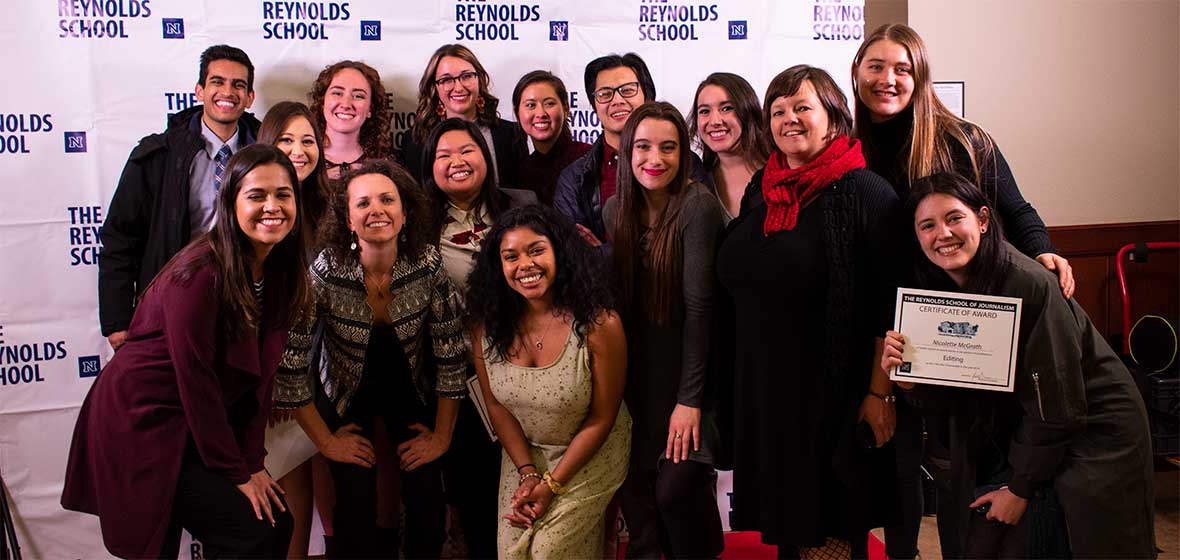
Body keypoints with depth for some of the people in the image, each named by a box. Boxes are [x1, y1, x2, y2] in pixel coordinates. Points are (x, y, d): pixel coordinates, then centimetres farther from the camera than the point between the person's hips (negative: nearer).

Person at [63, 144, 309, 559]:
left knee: (277, 523, 7)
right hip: (140, 426, -8)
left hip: (192, 426, 8)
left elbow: (261, 373, 2)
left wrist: (253, 460, -3)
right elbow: (195, 377, -21)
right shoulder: (201, 271, -23)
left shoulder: (278, 271, 0)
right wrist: (236, 471, -15)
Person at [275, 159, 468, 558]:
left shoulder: (428, 264, -22)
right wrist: (326, 441, -11)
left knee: (427, 498, -8)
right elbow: (289, 363, -18)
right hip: (346, 394, -1)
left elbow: (451, 354, -12)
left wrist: (442, 436, -8)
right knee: (357, 500, -12)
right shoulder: (325, 273, -25)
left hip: (410, 390, 1)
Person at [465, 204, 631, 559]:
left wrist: (551, 484, -15)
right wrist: (527, 474, -10)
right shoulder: (486, 321, -13)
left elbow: (602, 418, -16)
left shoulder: (599, 324, -24)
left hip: (588, 456, -3)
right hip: (522, 452, 4)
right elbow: (495, 403, -2)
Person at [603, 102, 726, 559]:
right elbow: (619, 298, 8)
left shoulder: (697, 205, -17)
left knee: (674, 487, -13)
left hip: (691, 369, -5)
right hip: (640, 371, 5)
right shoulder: (616, 210, 1)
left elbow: (698, 305, -20)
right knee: (634, 483, 0)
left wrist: (689, 399, -21)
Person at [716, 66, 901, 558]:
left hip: (834, 394, -6)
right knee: (787, 520, 16)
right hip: (762, 388, 6)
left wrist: (879, 392, -14)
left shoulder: (865, 193, -10)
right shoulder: (761, 190, 9)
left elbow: (889, 303, -12)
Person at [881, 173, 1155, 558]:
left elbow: (1055, 406, -21)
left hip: (1095, 430, -5)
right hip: (1018, 430, 5)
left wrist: (1021, 488, -13)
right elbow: (954, 400, -5)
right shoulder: (936, 291, -7)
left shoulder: (1028, 284, -27)